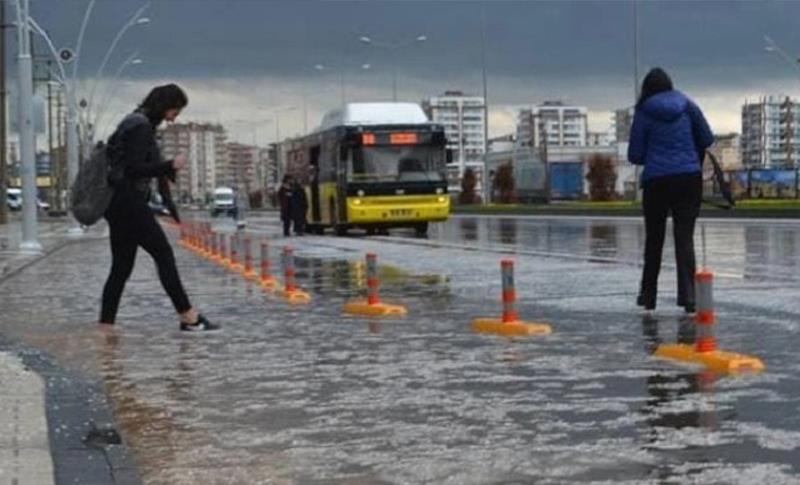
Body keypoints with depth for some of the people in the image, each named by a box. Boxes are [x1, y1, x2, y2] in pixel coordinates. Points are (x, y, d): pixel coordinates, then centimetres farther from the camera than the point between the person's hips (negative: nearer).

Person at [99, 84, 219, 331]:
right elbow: (134, 169, -20)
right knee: (164, 255, -4)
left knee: (121, 267, 8)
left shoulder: (135, 122, 17)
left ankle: (105, 325, 6)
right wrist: (170, 165, -15)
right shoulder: (141, 126, -13)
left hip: (118, 204, 10)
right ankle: (188, 317, 1)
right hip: (129, 202, -10)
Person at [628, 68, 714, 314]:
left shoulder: (644, 112, -1)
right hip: (690, 178, 1)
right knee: (685, 237, 0)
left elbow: (635, 155, -1)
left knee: (653, 239, 11)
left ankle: (648, 296, 18)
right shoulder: (687, 105, 5)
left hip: (657, 181, -1)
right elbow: (707, 139, 8)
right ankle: (687, 295, -12)